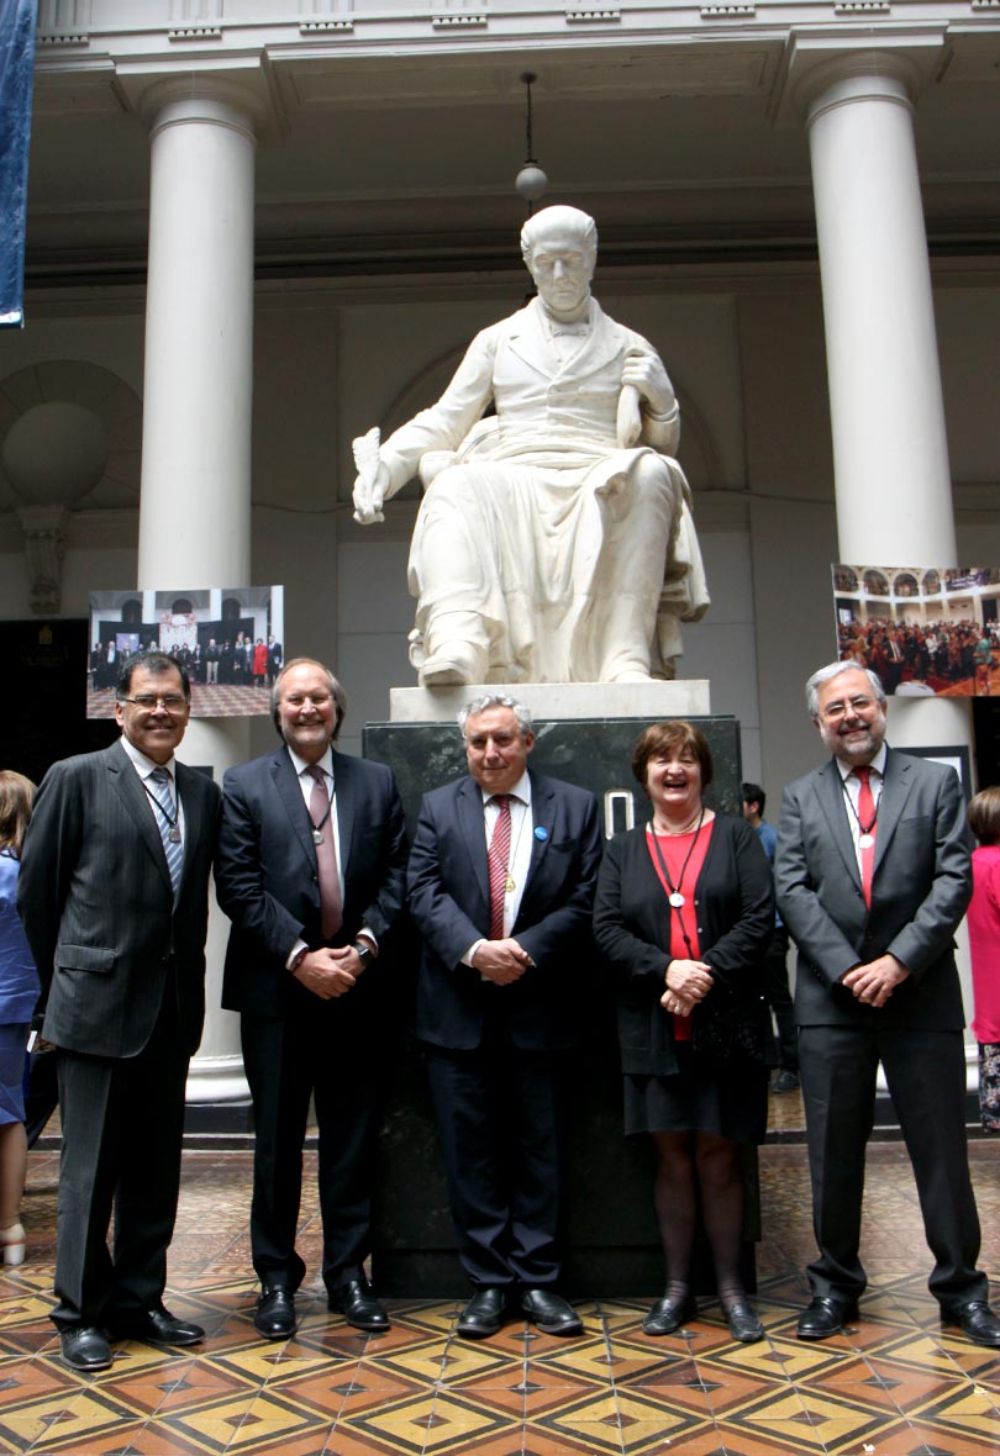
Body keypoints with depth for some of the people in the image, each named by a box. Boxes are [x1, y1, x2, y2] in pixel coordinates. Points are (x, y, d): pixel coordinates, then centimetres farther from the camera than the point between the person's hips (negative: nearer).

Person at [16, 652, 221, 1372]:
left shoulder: (203, 792, 8)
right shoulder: (76, 778, -6)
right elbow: (37, 889, -1)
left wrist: (188, 979, 9)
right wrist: (66, 976, 5)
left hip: (173, 1008, 5)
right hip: (98, 1005, -5)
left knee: (156, 1168, 14)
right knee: (92, 1168, 6)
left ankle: (140, 1300, 28)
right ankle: (82, 1311, 22)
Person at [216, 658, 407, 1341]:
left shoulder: (378, 782, 9)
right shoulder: (244, 785, 3)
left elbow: (396, 876, 4)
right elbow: (240, 887, -5)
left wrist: (364, 945, -10)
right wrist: (300, 956, -13)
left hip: (358, 985, 2)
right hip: (277, 987, -1)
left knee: (353, 1136, 9)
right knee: (277, 1139, 8)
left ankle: (348, 1272, 23)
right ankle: (277, 1278, 22)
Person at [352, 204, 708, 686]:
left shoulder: (627, 348, 22)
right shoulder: (498, 341, 24)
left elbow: (664, 445, 20)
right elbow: (444, 421, 18)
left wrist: (661, 400, -2)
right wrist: (384, 464, 0)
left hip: (599, 484, 0)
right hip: (510, 482, 0)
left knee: (648, 474, -34)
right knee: (455, 488, -33)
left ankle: (627, 656, -43)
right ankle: (456, 647, -56)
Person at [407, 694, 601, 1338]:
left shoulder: (576, 807, 4)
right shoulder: (438, 807, 7)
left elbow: (583, 902, -2)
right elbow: (425, 891, -3)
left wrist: (526, 951, -15)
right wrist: (473, 949, -18)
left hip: (538, 1006, -1)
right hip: (459, 1008, 1)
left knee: (540, 1147, 8)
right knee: (471, 1151, 7)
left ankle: (539, 1279, 21)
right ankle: (489, 1282, 19)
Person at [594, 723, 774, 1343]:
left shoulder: (736, 837, 5)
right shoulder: (623, 850, 11)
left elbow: (759, 917, -5)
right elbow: (606, 929, 0)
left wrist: (706, 974, -16)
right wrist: (667, 970, -15)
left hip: (726, 1025, -2)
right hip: (654, 1029, 2)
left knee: (718, 1154, 5)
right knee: (672, 1156, 8)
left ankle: (732, 1286, 20)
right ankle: (678, 1286, 21)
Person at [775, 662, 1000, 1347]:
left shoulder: (935, 782, 4)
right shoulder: (801, 798, 9)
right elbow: (794, 891, 0)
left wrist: (900, 961, -13)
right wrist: (847, 967, -11)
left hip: (921, 993, -1)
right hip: (832, 997, 2)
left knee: (941, 1146, 6)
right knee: (833, 1150, 8)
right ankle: (835, 1284, 23)